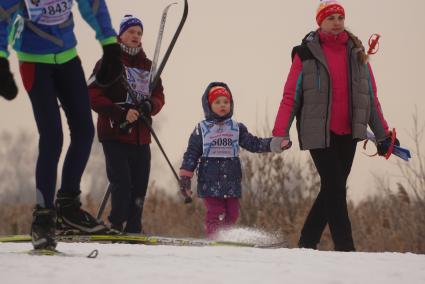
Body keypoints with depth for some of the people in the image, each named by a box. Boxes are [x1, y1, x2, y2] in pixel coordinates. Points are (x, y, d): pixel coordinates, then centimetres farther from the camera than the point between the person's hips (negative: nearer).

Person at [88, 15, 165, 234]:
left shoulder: (147, 65, 17)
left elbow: (159, 95, 15)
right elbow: (93, 96, -7)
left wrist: (149, 107, -9)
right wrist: (122, 113, -17)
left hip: (141, 136, 5)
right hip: (115, 134, -5)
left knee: (139, 187, 4)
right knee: (122, 185, -14)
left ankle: (133, 230, 12)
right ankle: (116, 227, -6)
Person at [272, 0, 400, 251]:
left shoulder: (356, 53, 11)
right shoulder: (306, 53, -1)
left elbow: (371, 96, 14)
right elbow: (291, 96, -3)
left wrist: (383, 135, 11)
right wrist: (281, 133, -13)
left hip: (348, 134, 5)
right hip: (319, 133, -5)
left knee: (333, 190, 7)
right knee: (335, 188, -13)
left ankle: (307, 243, 19)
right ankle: (345, 248, -13)